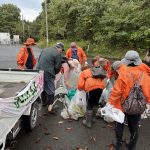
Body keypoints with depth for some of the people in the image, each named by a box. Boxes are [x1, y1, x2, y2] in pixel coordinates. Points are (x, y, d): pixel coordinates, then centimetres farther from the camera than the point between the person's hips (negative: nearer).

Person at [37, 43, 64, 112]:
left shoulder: (45, 49, 13)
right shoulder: (58, 54, -8)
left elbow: (39, 60, 18)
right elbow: (57, 67, -8)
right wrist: (54, 73, 10)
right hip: (48, 73, -7)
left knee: (42, 87, 22)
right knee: (50, 90, 5)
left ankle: (44, 102, 38)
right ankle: (50, 106, 10)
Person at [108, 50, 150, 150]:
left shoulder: (123, 74, -21)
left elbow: (116, 91, -20)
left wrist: (110, 103, -11)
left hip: (122, 105, -2)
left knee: (119, 125, 20)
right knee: (134, 127, 21)